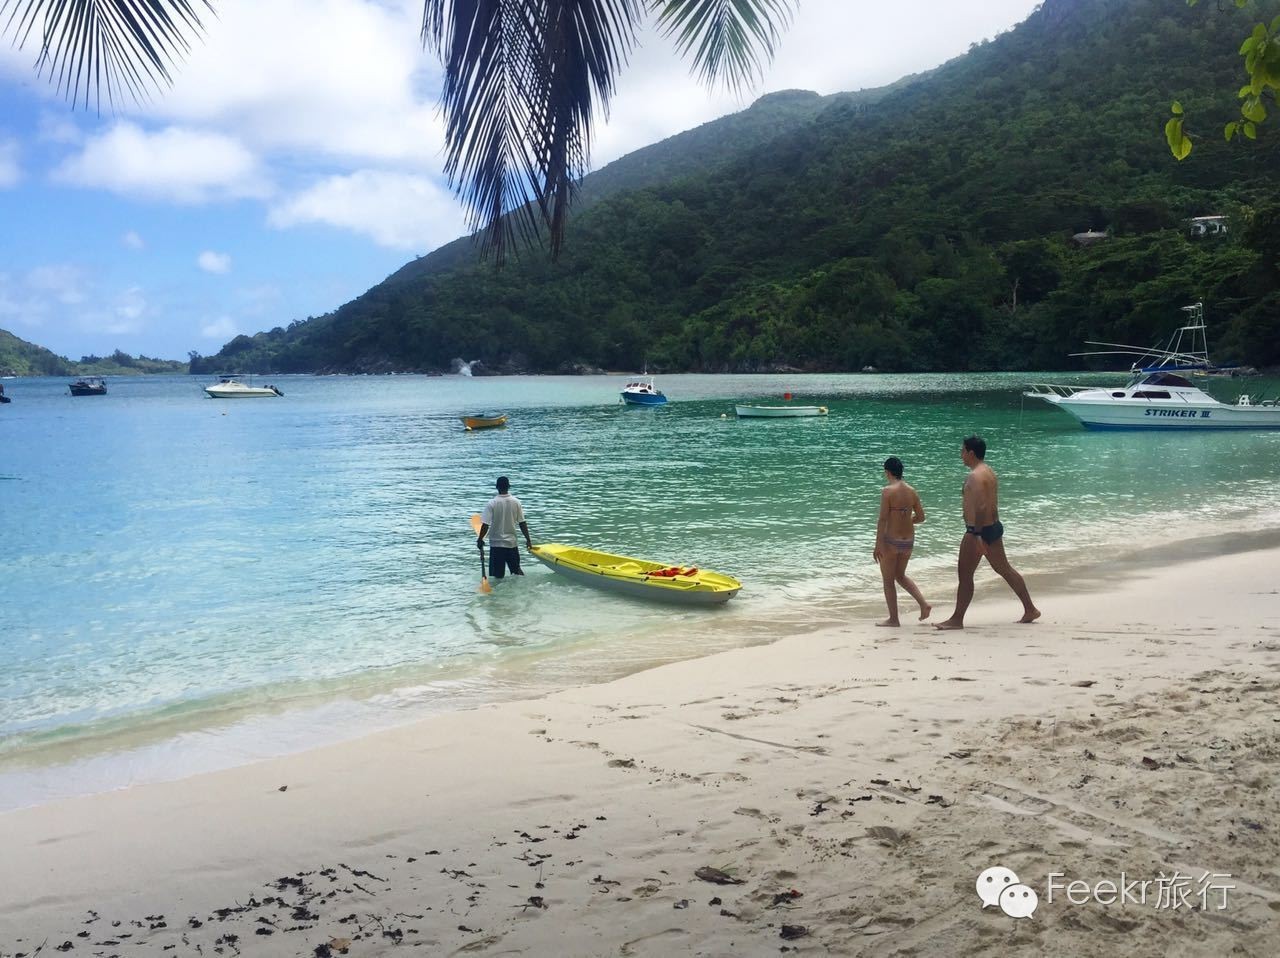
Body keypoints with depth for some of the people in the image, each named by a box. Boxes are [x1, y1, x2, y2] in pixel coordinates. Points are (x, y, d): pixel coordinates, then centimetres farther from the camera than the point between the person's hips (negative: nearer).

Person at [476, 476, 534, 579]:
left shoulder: (491, 503, -11)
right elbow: (522, 523, 0)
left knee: (497, 575, 4)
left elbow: (485, 525, -13)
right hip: (512, 543, 3)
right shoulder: (516, 502, -2)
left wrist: (480, 539, 0)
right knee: (516, 570, 17)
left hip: (496, 544, -3)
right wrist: (528, 540, 9)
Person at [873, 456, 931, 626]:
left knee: (888, 580, 7)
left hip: (891, 541, -6)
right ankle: (924, 604, 11)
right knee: (900, 576, 24)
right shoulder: (911, 491, 4)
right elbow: (921, 517, 11)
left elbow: (882, 519, -17)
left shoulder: (888, 491, -14)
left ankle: (893, 619, 11)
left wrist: (878, 545, -16)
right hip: (908, 541, 6)